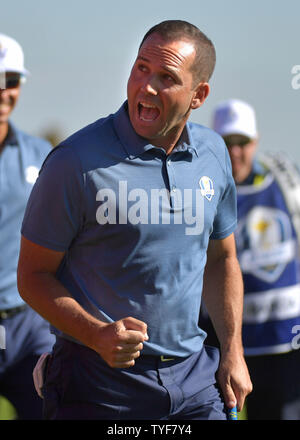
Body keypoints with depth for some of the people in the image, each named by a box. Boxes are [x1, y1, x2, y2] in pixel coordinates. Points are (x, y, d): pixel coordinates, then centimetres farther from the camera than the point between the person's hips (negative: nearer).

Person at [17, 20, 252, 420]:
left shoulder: (213, 154, 5)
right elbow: (33, 275, -8)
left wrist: (233, 351, 10)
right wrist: (98, 335, -22)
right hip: (100, 380, -4)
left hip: (193, 373, 5)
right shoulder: (77, 161, -13)